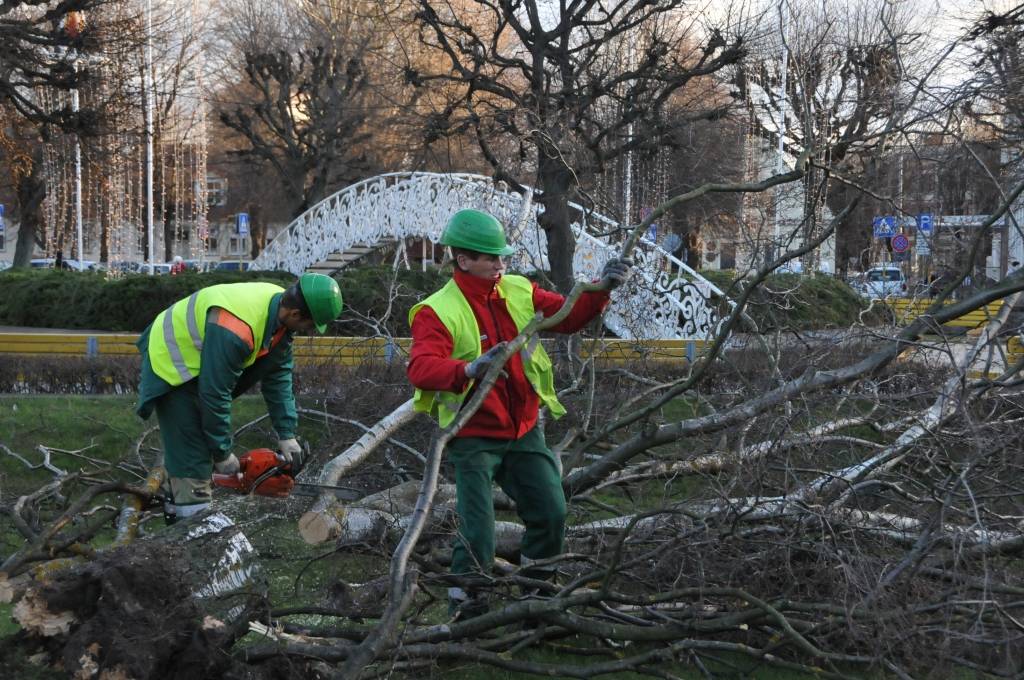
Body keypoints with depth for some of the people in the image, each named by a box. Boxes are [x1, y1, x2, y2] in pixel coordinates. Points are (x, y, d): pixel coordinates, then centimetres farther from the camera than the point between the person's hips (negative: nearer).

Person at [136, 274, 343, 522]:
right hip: (172, 363, -9)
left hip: (200, 362, 9)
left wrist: (287, 435, -7)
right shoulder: (235, 329, -39)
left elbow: (279, 376, -5)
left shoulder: (281, 313, -13)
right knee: (192, 461, -12)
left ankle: (176, 513, 29)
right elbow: (214, 393, -32)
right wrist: (223, 454, -21)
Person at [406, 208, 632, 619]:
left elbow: (568, 317, 4)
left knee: (551, 513, 9)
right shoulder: (437, 312, -16)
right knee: (477, 534, -10)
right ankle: (464, 608, 8)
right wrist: (470, 369, -48)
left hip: (524, 431, 6)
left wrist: (602, 289, -12)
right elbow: (420, 367, -31)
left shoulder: (519, 292, 3)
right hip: (474, 437, -6)